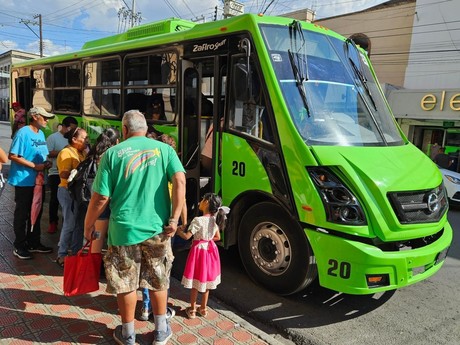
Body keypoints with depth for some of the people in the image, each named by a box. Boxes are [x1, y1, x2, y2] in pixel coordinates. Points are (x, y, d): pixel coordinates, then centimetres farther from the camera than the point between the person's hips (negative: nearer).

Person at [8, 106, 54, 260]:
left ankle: (34, 243, 28)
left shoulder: (41, 134, 11)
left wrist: (46, 164, -2)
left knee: (36, 213, 15)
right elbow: (13, 156, -19)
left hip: (38, 181, 8)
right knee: (22, 214, 3)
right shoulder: (23, 133, -14)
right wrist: (34, 166, -21)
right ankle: (19, 247, 16)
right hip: (24, 181, -8)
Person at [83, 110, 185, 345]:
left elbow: (101, 197, -5)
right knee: (158, 281, 19)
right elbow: (179, 181, -14)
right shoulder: (164, 149, 1)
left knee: (126, 283, 16)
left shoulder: (113, 153, -3)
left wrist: (88, 225, 9)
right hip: (157, 228, 2)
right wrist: (174, 219, -11)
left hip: (124, 229, -1)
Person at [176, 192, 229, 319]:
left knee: (195, 282, 9)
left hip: (199, 250, -5)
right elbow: (217, 237, 7)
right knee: (206, 280, 17)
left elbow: (186, 236, -21)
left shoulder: (198, 220, -21)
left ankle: (192, 309, 21)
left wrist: (177, 230, -7)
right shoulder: (215, 220, -2)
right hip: (210, 249, 6)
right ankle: (203, 308, 29)